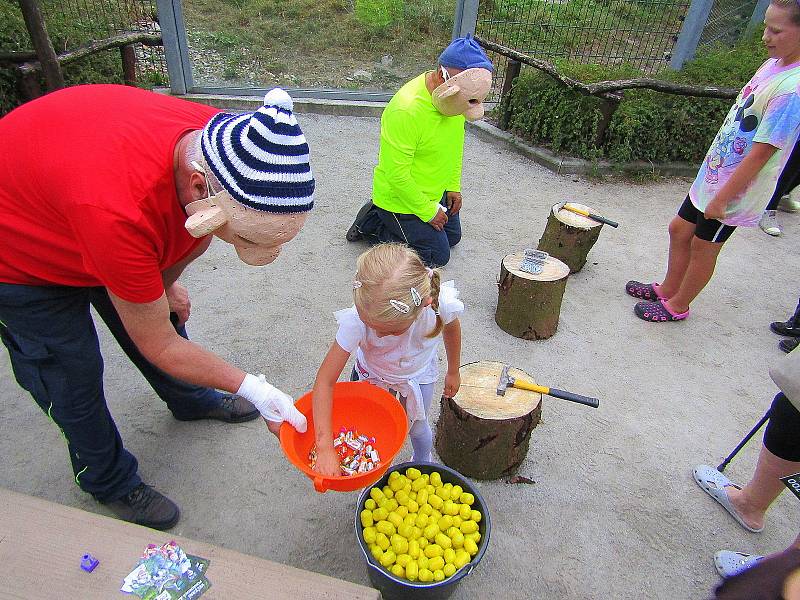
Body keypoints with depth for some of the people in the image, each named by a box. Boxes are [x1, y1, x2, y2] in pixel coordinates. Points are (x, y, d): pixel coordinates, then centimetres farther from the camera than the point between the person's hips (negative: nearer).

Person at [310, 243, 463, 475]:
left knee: (416, 427, 18)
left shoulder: (441, 304, -38)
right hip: (372, 375, 0)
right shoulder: (356, 321, -42)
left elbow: (451, 328, -11)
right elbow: (325, 382, -35)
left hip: (419, 375, 1)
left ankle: (423, 464, 52)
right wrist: (325, 447, -38)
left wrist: (453, 372, 4)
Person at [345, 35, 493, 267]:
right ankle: (373, 224, 10)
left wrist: (453, 185, 7)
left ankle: (380, 214, 25)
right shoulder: (406, 110, -34)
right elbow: (397, 175, -30)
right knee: (437, 256, 1)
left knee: (452, 236, 24)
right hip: (400, 199, -8)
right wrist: (428, 212, -20)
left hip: (435, 192, 9)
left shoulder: (453, 95, -8)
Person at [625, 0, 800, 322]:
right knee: (679, 229, 17)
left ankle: (677, 306, 27)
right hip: (714, 174, 8)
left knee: (703, 245, 7)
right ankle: (668, 289, 38)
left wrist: (722, 199, -20)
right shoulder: (773, 64, 3)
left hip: (736, 188, -8)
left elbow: (763, 152, -24)